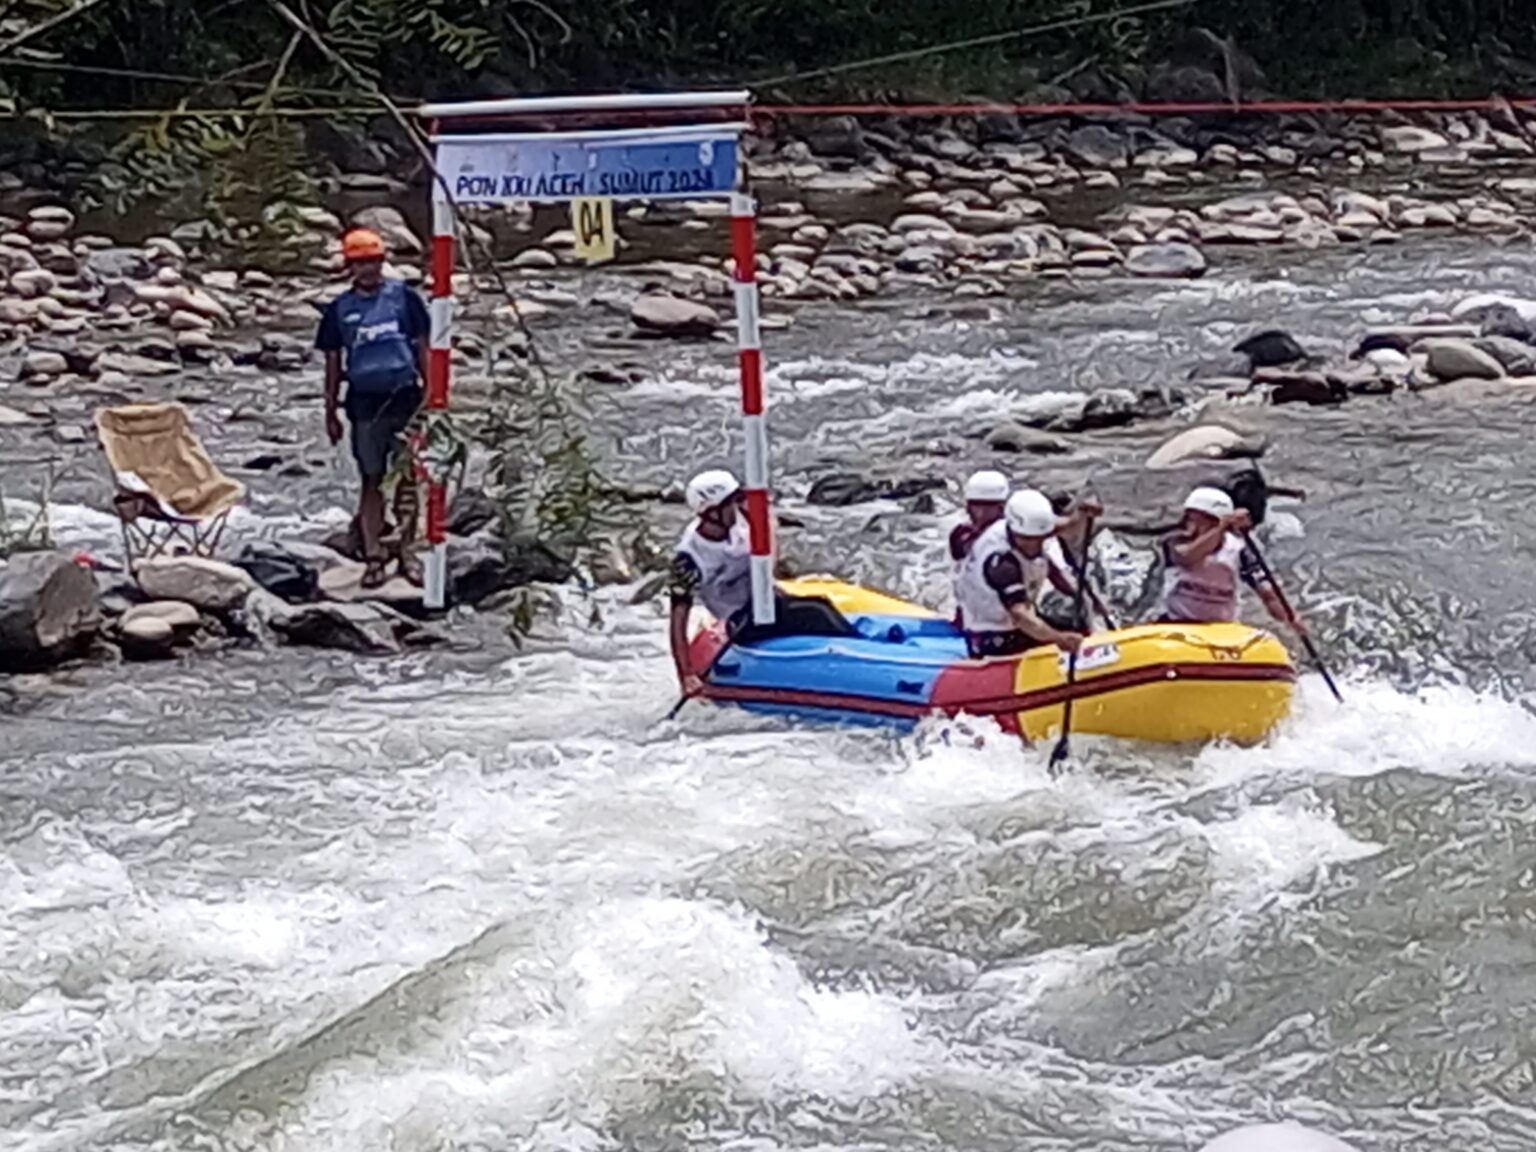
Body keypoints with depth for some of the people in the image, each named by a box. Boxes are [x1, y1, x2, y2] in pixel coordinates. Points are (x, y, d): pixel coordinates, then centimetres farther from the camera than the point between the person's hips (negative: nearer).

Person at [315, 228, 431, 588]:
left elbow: (422, 348, 7)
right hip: (365, 403, 0)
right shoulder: (340, 308, 4)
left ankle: (408, 552, 12)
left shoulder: (403, 297, 2)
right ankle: (373, 557, 6)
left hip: (405, 398, 0)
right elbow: (333, 362, 10)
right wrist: (331, 411, 8)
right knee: (372, 481, 3)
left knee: (409, 478, 2)